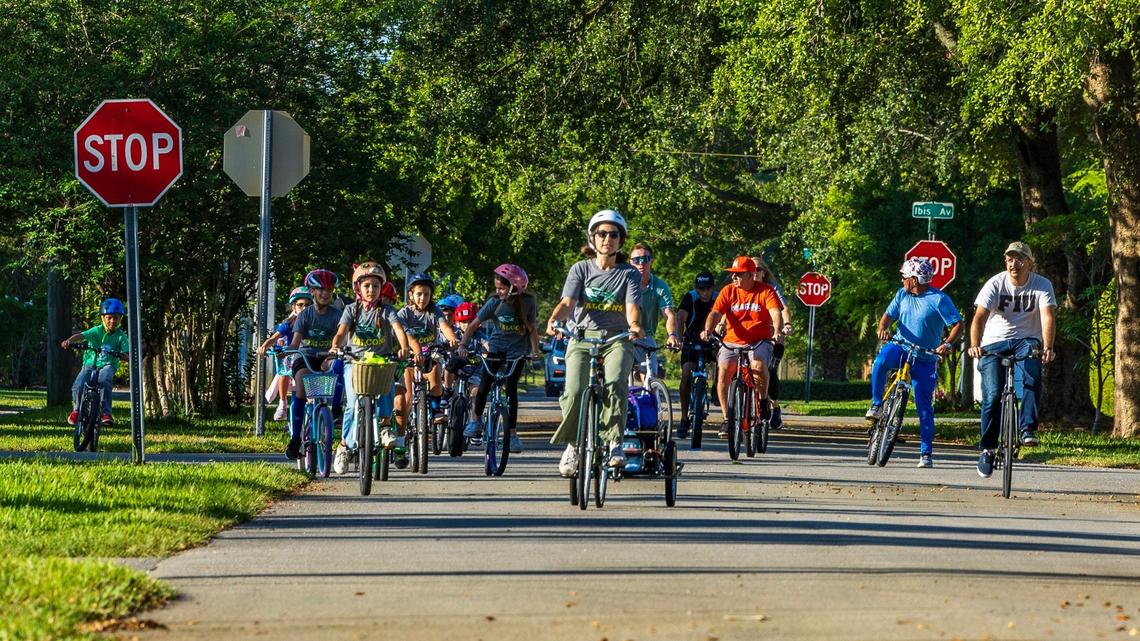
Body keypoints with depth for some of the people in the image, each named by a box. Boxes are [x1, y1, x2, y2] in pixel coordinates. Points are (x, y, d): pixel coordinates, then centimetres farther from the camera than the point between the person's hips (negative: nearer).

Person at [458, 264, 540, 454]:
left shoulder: (528, 302, -10)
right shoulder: (495, 302, -11)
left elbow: (532, 329, -3)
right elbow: (475, 324, -10)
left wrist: (534, 351, -15)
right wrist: (462, 344, -20)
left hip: (517, 351, -1)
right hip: (496, 347, 1)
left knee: (511, 389, -6)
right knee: (484, 384, -9)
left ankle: (512, 433, 0)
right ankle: (476, 420, 14)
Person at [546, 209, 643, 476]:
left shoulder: (629, 274, 7)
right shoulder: (580, 269, 8)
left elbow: (632, 306, -9)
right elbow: (568, 302, -6)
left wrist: (634, 325, -32)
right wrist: (553, 321, -28)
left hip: (616, 338, -1)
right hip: (583, 336, 1)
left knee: (615, 383, -30)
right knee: (574, 392, -19)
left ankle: (614, 441, -18)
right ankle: (573, 444, 4)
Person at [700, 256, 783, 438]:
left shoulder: (765, 291, -2)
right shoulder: (728, 291, 4)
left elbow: (775, 312, -15)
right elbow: (715, 313, -6)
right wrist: (708, 330, -25)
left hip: (759, 342, -2)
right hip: (732, 342, 2)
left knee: (758, 364, -34)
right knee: (723, 369, -25)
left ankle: (763, 401, -6)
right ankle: (726, 418, -14)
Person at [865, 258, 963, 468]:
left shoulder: (938, 299, -10)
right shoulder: (902, 294, 5)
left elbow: (958, 324, -13)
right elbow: (889, 315, 7)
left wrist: (948, 344, -31)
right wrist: (883, 329, -17)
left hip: (925, 358, -3)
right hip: (901, 348, 3)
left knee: (924, 406, -2)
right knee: (881, 360, -33)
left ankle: (926, 453, 5)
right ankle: (876, 405, -14)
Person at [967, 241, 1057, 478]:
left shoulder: (1042, 285, -7)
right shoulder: (995, 283, -8)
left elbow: (1048, 316, -21)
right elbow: (979, 317, -19)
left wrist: (1048, 348, -38)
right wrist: (975, 345, -38)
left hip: (1026, 341, 0)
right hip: (994, 343, 0)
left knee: (1030, 379, -33)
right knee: (992, 395, -13)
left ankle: (1028, 430, -31)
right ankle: (987, 449, 0)